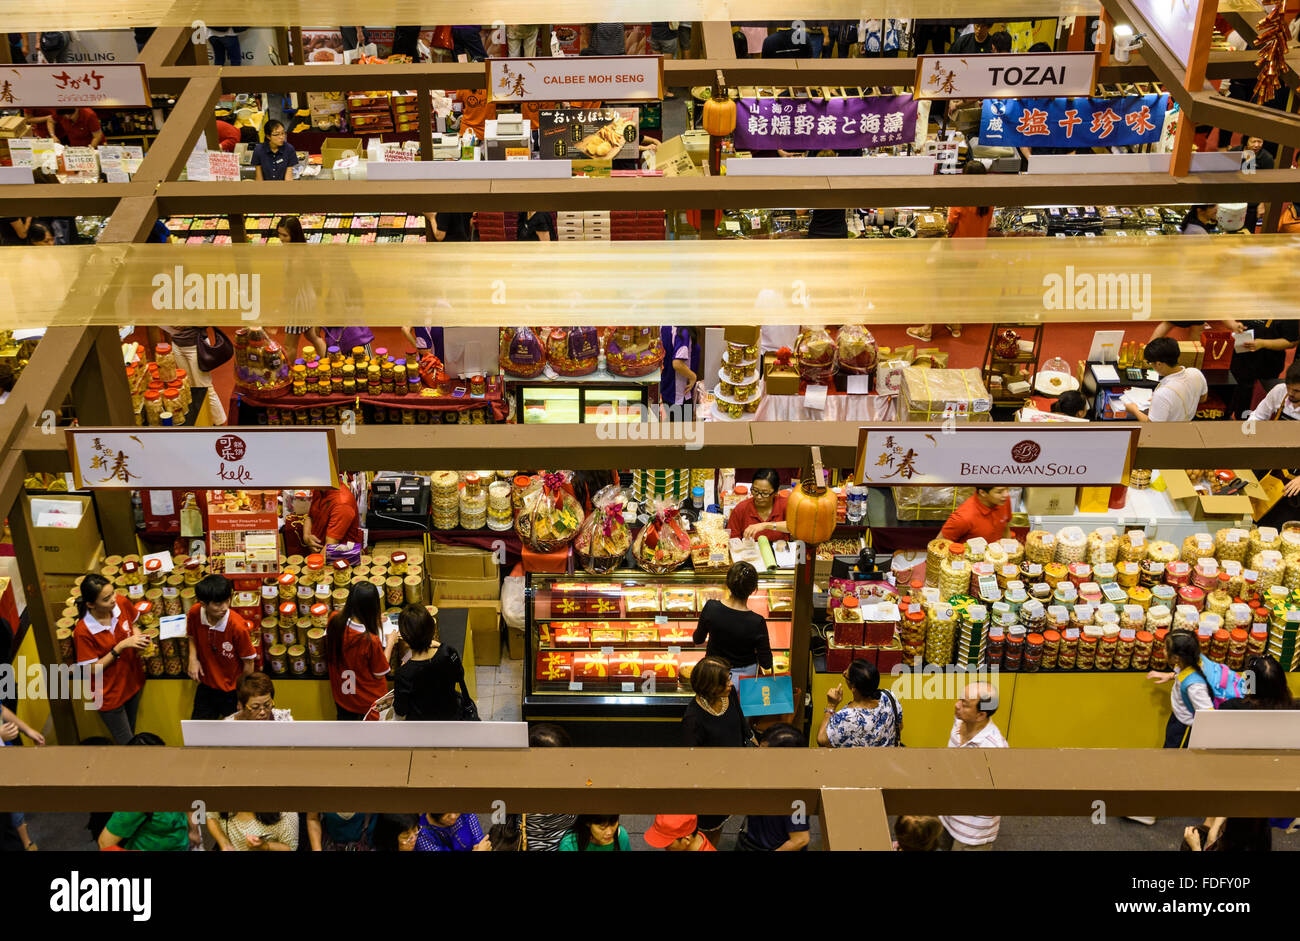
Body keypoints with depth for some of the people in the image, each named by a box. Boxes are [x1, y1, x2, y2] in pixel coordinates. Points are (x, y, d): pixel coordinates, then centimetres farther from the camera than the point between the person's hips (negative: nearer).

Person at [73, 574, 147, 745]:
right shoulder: (83, 632, -30)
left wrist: (137, 634, -17)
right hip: (110, 694, -5)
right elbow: (92, 669, -21)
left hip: (133, 680, 5)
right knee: (126, 742, 10)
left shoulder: (121, 603, -16)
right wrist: (121, 646, -29)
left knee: (131, 731, 27)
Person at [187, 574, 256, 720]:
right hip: (206, 686, 4)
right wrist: (193, 658, -9)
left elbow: (249, 663, -15)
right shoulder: (194, 614, -17)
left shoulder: (238, 627, -29)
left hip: (233, 691, -3)